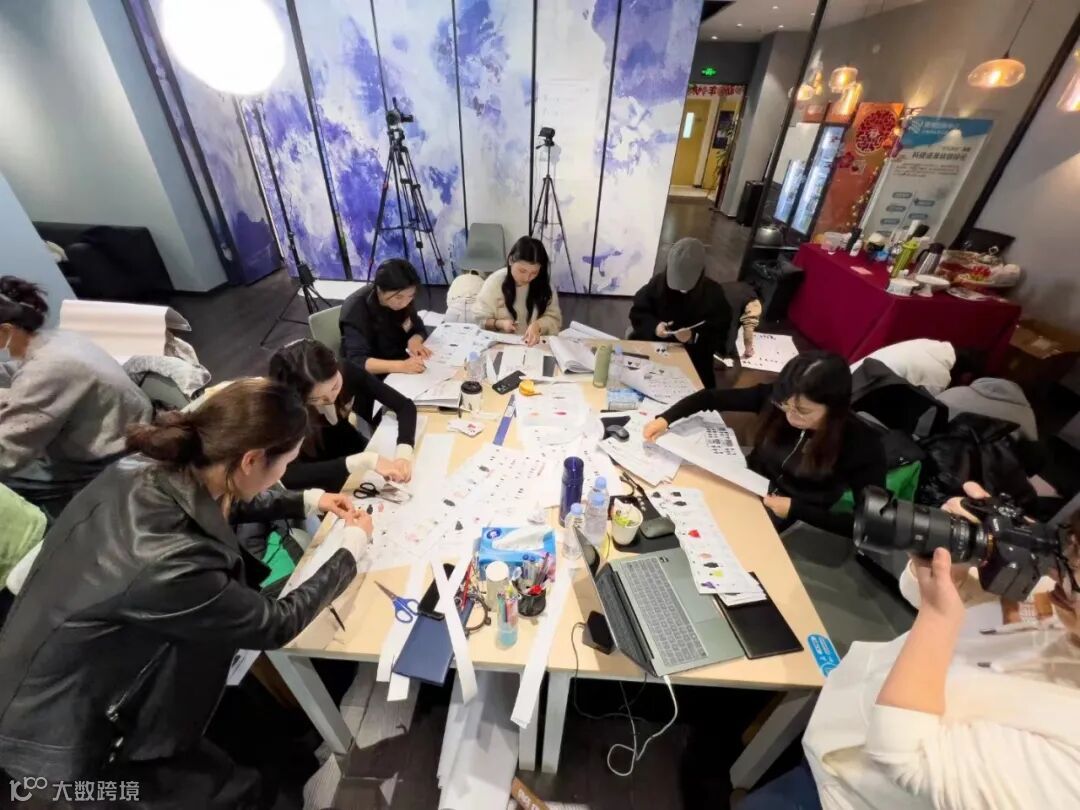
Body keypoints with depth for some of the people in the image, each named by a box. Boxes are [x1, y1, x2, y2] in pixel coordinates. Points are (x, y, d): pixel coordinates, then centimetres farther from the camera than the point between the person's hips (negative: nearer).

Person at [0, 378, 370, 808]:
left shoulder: (151, 467, -19)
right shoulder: (166, 561, -40)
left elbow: (226, 503, 5)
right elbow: (275, 624, -22)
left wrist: (309, 500, 3)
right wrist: (353, 546, -11)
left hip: (92, 655, 7)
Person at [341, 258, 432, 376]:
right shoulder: (356, 309, -23)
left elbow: (419, 329, 3)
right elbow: (357, 361, -29)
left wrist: (414, 341, -19)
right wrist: (402, 366, -42)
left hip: (400, 360, 5)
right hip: (373, 377, -5)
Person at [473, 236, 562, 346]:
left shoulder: (544, 284, -3)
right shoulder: (494, 282, -6)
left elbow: (554, 318, -2)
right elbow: (480, 319, -1)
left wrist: (538, 326, -21)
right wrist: (499, 324, -19)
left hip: (536, 344, 1)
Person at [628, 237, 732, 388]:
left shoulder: (713, 294, -6)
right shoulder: (658, 282, -5)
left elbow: (720, 335, -6)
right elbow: (637, 312, 1)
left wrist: (694, 338, -25)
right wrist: (653, 326, -19)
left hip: (693, 359, 0)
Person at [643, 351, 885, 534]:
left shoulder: (862, 446, -20)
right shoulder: (776, 398, -15)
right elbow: (712, 397, -5)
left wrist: (795, 510, -22)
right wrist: (666, 418, -19)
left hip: (789, 527, -3)